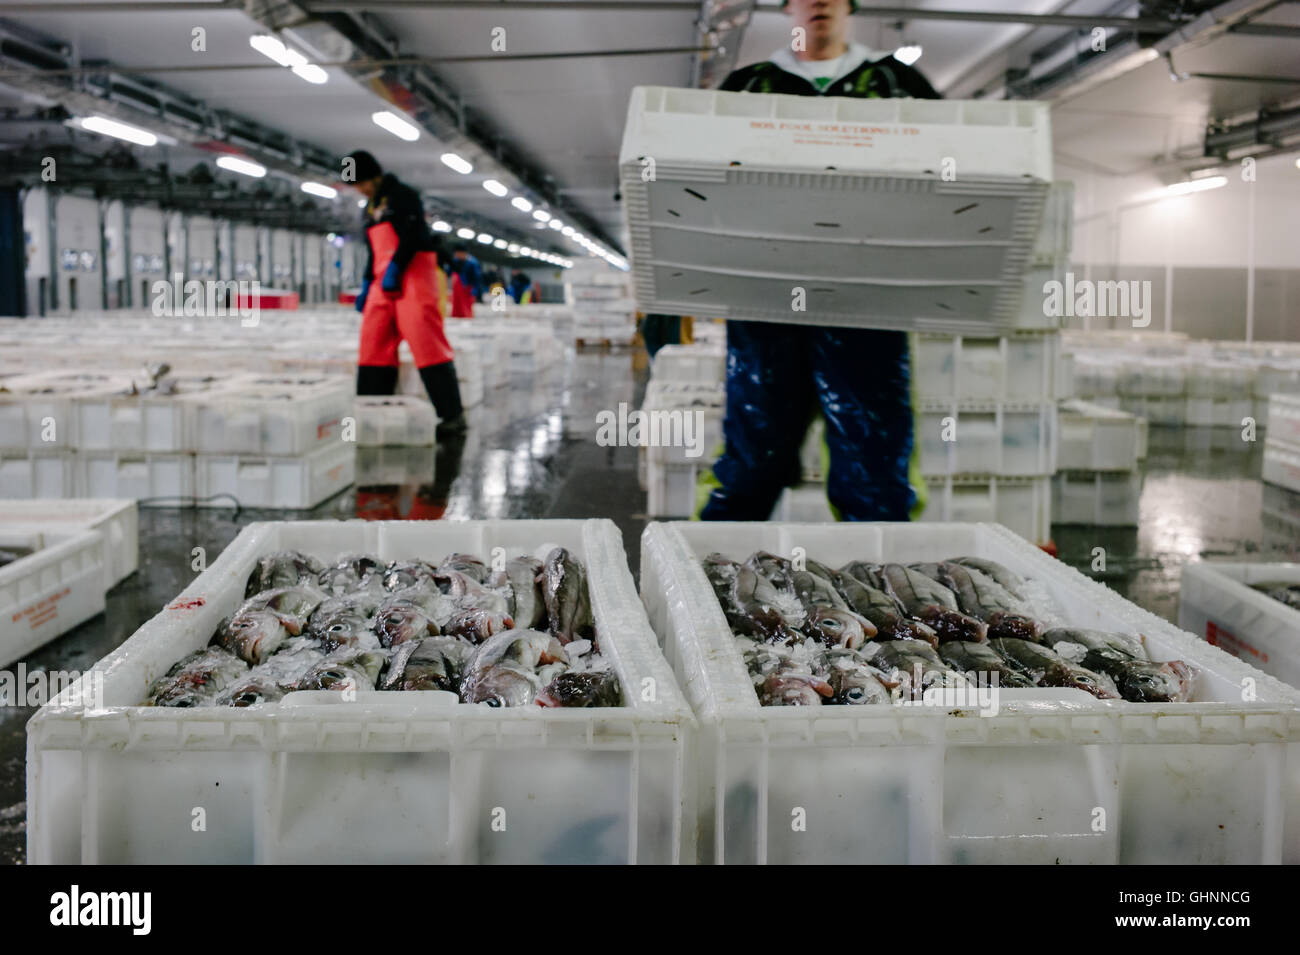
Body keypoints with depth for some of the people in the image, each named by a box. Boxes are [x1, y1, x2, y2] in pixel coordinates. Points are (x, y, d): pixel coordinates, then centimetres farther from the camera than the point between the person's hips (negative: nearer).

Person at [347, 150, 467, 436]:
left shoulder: (402, 195, -3)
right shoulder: (371, 208, 22)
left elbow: (412, 235, -15)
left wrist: (395, 269, -19)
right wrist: (366, 284, 19)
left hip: (412, 274, -9)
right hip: (384, 281, 9)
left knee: (425, 342, -14)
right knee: (373, 344, 3)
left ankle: (453, 415, -14)